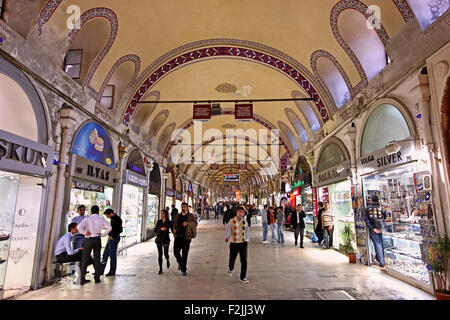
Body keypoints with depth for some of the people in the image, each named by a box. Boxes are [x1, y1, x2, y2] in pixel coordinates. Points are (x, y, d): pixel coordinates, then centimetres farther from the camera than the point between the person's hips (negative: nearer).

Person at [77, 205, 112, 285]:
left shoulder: (87, 219, -4)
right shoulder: (101, 219, 1)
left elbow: (79, 227, -19)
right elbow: (109, 228, -3)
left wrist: (85, 233, -7)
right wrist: (102, 234, 4)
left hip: (88, 240, -2)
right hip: (97, 240, 2)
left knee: (85, 260, 8)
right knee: (97, 259, 11)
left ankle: (82, 279, 10)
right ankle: (97, 278, 16)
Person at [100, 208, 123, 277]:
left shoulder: (117, 219, -15)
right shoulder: (112, 219, 13)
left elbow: (120, 230, -20)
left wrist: (113, 236, -17)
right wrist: (110, 235, 10)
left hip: (114, 238, -10)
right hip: (111, 238, 10)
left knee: (112, 255, 0)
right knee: (105, 254, 14)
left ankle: (112, 272, 12)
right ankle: (101, 271, 24)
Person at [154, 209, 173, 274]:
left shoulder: (169, 222, -3)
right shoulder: (159, 222, 4)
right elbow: (155, 230, 0)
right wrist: (161, 229, -18)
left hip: (166, 240, -2)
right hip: (158, 239, 2)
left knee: (166, 254, -4)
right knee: (160, 254, 1)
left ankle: (168, 261, 32)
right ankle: (160, 269, 10)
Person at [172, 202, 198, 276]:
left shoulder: (190, 216, 2)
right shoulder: (178, 216, 14)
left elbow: (195, 223, -12)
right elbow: (174, 224, 21)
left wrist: (188, 223, -27)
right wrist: (174, 229, 1)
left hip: (186, 237, -3)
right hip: (178, 236, 3)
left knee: (185, 254, -1)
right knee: (176, 252, -1)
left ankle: (184, 269, 13)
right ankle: (180, 263, 29)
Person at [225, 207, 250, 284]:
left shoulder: (245, 222, 2)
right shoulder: (232, 221, -6)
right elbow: (227, 229, -9)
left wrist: (246, 240, 15)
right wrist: (226, 237, -26)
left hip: (243, 243, 1)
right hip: (234, 243, -1)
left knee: (244, 261, -1)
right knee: (232, 259, 12)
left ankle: (243, 278, 12)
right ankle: (230, 269, 46)